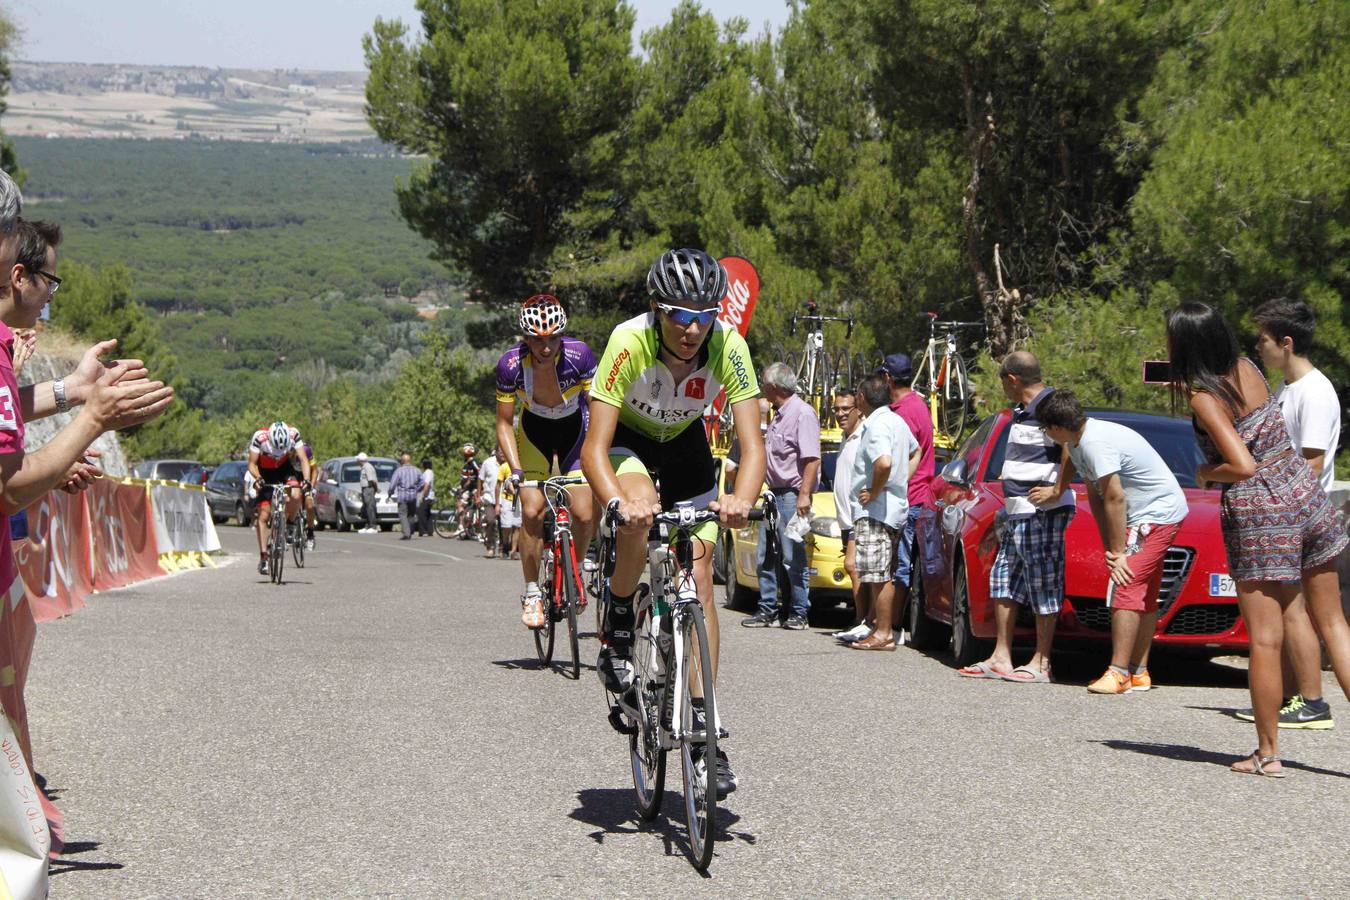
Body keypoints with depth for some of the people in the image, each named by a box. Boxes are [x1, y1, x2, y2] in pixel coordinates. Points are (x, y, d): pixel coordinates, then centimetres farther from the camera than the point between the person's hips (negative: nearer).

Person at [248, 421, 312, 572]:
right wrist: (258, 478, -41)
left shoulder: (294, 434, -28)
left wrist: (306, 479, -38)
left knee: (295, 495, -30)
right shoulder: (259, 437, -32)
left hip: (285, 468, 1)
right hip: (266, 473, -1)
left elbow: (303, 459, -22)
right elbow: (252, 464, -22)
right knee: (263, 516, -7)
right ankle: (263, 557, -2)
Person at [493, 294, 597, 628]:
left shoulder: (579, 355, -28)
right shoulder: (510, 365, -25)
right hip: (534, 429, 1)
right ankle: (532, 593, -2)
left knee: (584, 513, -15)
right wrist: (515, 470, -24)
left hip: (575, 428, 0)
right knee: (532, 509, -18)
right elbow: (504, 423, -13)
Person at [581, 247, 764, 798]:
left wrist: (742, 499, -51)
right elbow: (594, 448, -36)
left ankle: (702, 729, 0)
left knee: (699, 577, -7)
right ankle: (616, 628, -11)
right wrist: (618, 502, -55)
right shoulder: (629, 342, -35)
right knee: (640, 510, -37)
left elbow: (752, 445, -30)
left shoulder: (728, 346, -29)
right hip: (627, 440, -2)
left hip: (685, 445, 2)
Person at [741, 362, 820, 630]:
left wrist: (804, 495, -24)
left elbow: (812, 459, -19)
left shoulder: (802, 413, -13)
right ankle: (767, 610, 16)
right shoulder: (779, 414, 17)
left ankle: (799, 613, 1)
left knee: (794, 558, -5)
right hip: (774, 494, 10)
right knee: (766, 557, 10)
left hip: (791, 495, -10)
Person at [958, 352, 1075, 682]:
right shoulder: (1021, 411, 19)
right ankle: (1001, 658, 16)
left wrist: (1058, 490, -22)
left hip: (1043, 510, -11)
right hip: (1018, 511, 11)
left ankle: (1041, 663, -4)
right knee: (1003, 576, 11)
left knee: (1042, 582, -7)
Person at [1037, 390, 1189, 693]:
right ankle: (1138, 673, 18)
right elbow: (1095, 495, 7)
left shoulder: (1096, 444, -26)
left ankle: (1118, 673, -19)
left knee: (1124, 587, -16)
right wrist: (1109, 546, 1)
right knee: (1144, 594, 12)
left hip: (1157, 514, -11)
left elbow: (1115, 499, -24)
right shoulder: (1077, 442, 5)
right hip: (1146, 514, 11)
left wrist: (1118, 552, -17)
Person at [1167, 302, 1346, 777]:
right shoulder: (1247, 370, 5)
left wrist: (1205, 474, -2)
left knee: (1265, 640, 0)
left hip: (1257, 513, -7)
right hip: (1306, 495, 7)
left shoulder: (1204, 398, -15)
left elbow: (1243, 466, -22)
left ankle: (1268, 754, 4)